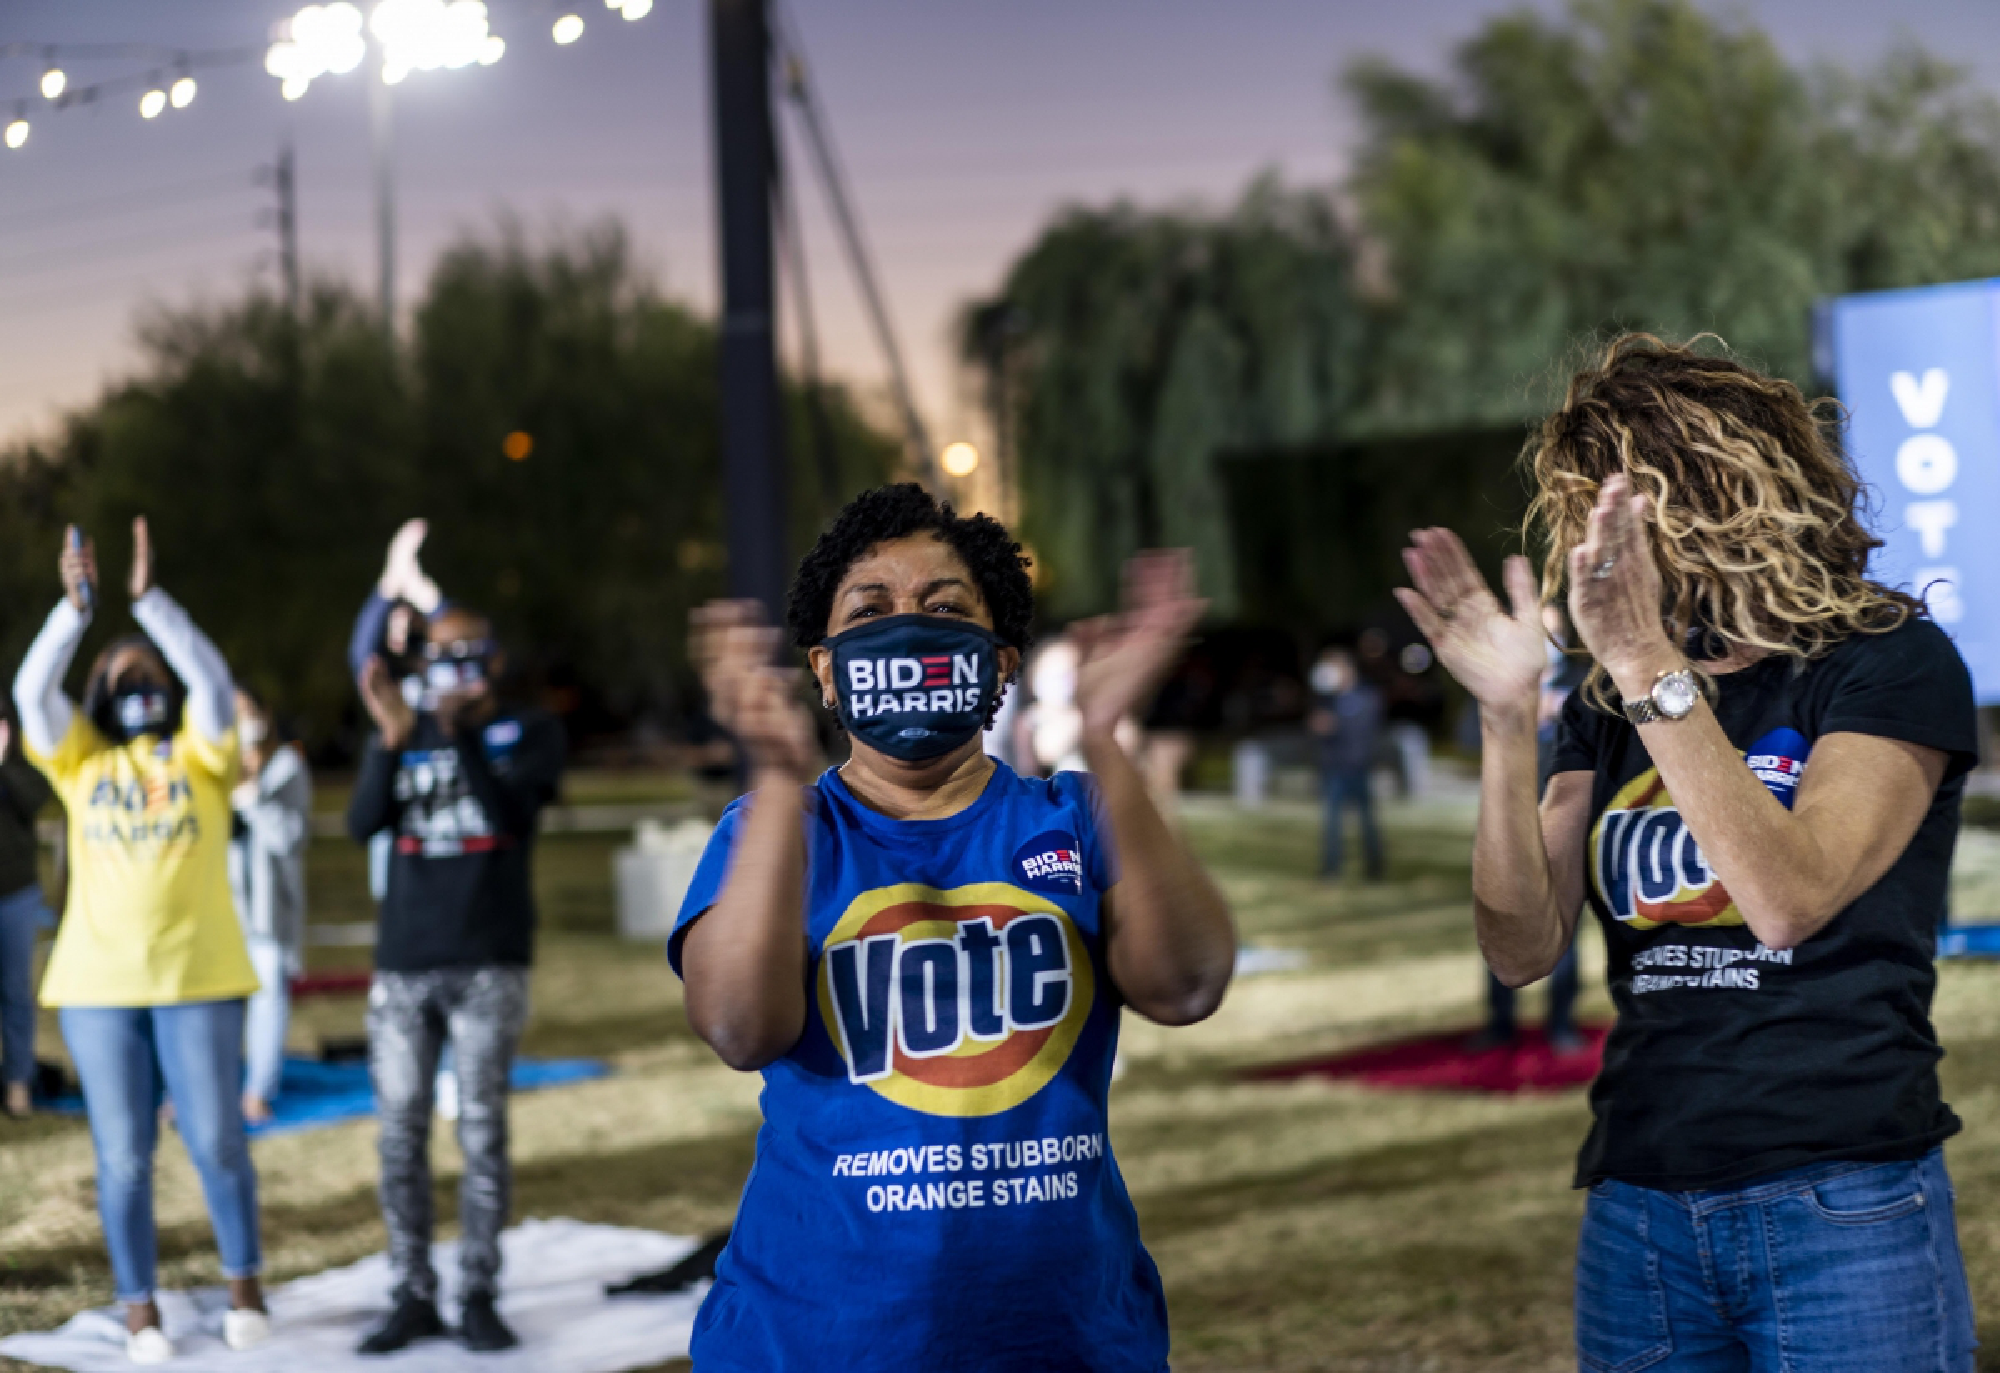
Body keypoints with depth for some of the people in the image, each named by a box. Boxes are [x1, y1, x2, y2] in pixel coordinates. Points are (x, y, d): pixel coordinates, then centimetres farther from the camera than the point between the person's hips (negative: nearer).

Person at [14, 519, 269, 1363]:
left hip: (198, 978, -1)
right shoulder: (81, 759, 9)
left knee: (217, 1143, 2)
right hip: (98, 985, 1)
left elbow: (213, 683, -12)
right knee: (123, 1156, 3)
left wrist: (150, 599, -19)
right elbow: (33, 692, -6)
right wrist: (75, 607, -18)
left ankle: (243, 1285, 21)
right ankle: (139, 1310, 13)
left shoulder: (199, 754, 5)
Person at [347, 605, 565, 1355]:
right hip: (403, 965, 3)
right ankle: (413, 1295, 5)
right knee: (401, 1133, 0)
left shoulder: (529, 732, 5)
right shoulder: (401, 734, 12)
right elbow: (362, 824, -3)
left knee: (482, 1131, -5)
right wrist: (393, 738, -18)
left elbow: (512, 815, -12)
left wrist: (462, 733, -24)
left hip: (488, 966, -3)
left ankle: (480, 1295, 0)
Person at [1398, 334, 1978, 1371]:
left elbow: (1787, 898, -20)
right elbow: (1522, 947, -2)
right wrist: (1506, 719, -14)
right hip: (1638, 1216, 5)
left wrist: (1654, 669, -25)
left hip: (1841, 1216, -5)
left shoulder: (1889, 660, -5)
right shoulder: (1606, 708, 10)